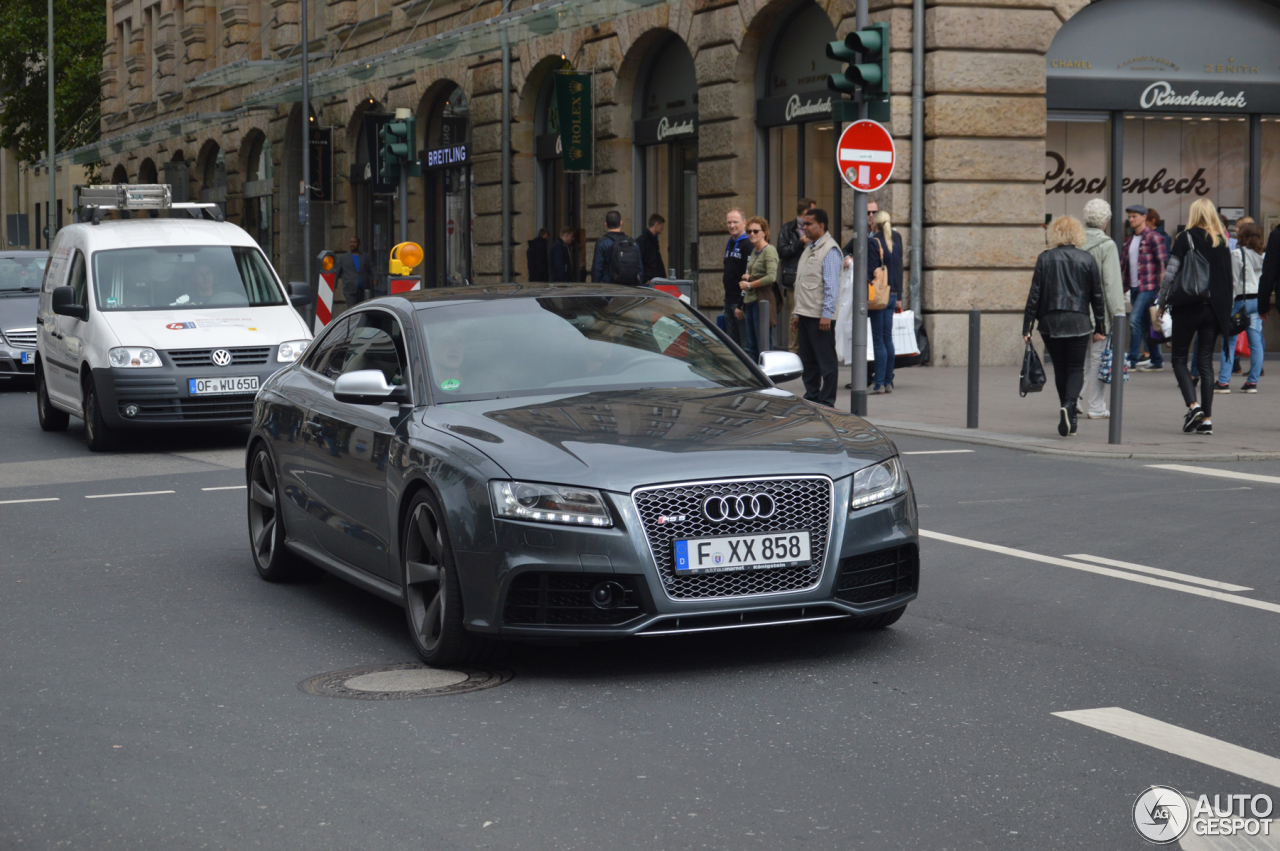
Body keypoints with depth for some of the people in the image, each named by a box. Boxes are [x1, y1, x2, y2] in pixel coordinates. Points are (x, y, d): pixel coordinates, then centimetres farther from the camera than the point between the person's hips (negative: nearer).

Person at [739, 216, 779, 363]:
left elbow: (771, 277, -21)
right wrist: (747, 276, 7)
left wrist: (749, 285, -12)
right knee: (749, 346, 10)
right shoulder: (754, 251, 17)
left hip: (762, 301, -9)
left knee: (763, 345, -6)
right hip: (750, 301, 9)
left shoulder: (769, 251, -10)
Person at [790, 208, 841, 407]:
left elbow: (832, 284, -15)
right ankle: (811, 398, 19)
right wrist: (797, 313, 20)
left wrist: (826, 314, -20)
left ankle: (826, 402, 0)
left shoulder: (830, 250, -10)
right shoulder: (809, 249, 19)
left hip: (820, 316, -9)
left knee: (825, 361, -3)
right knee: (808, 360, 12)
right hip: (806, 314, 9)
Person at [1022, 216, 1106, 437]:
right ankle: (1069, 404, -22)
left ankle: (1068, 416, 15)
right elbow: (1097, 295, 5)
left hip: (1050, 321, 1)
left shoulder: (1045, 259, 0)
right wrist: (1099, 327, 12)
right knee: (1076, 367, 4)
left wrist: (1027, 326, 1)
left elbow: (1035, 294, -2)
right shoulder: (1087, 259, 2)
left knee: (1060, 367, 12)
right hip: (1078, 321, -1)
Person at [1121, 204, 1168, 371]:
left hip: (1148, 287, -8)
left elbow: (1163, 263, -11)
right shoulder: (1129, 241, 16)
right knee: (1145, 325, 10)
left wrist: (1162, 287, -17)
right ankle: (1157, 361, 16)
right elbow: (1122, 264, 20)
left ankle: (1132, 360, -13)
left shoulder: (1153, 237, -7)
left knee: (1135, 320, -15)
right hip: (1134, 288, 8)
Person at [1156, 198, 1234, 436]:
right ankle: (1206, 418, 2)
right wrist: (1226, 306, 18)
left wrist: (1162, 303, 1)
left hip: (1188, 308, -4)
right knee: (1206, 362, 7)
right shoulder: (1222, 242, 8)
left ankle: (1193, 405, -13)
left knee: (1179, 359, 7)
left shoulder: (1185, 238, -5)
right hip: (1214, 309, 4)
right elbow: (1231, 279, 9)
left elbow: (1170, 273, -9)